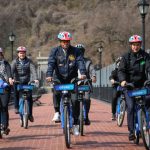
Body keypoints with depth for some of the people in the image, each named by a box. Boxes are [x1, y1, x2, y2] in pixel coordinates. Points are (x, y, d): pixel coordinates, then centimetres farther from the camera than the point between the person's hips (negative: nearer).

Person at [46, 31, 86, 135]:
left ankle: (75, 125, 3)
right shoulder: (55, 51, 0)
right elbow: (51, 63, -11)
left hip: (72, 79, 0)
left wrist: (83, 73, -30)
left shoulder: (75, 51, 1)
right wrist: (49, 75, -29)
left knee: (75, 101, -8)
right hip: (59, 79, 0)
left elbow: (80, 62, -11)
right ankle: (57, 112, 0)